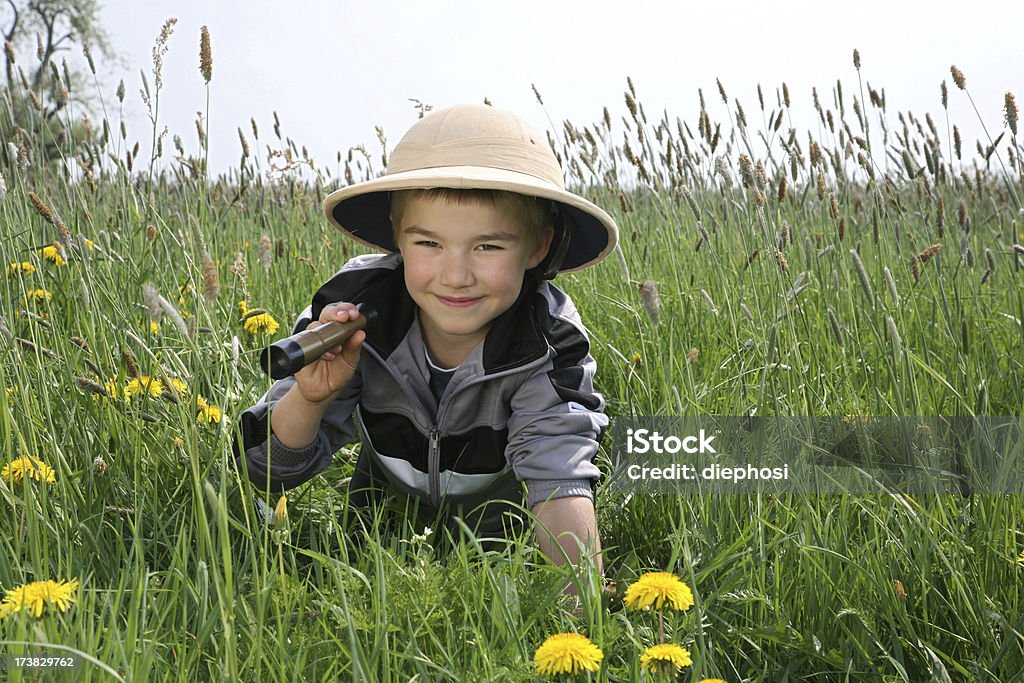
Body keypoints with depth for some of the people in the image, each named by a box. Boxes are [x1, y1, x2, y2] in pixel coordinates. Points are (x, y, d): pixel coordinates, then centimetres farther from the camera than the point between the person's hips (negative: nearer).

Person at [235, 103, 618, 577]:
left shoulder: (550, 343, -27)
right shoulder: (356, 310, -25)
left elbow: (560, 482, -38)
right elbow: (266, 470, -20)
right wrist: (310, 398, -42)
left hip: (505, 536, 1)